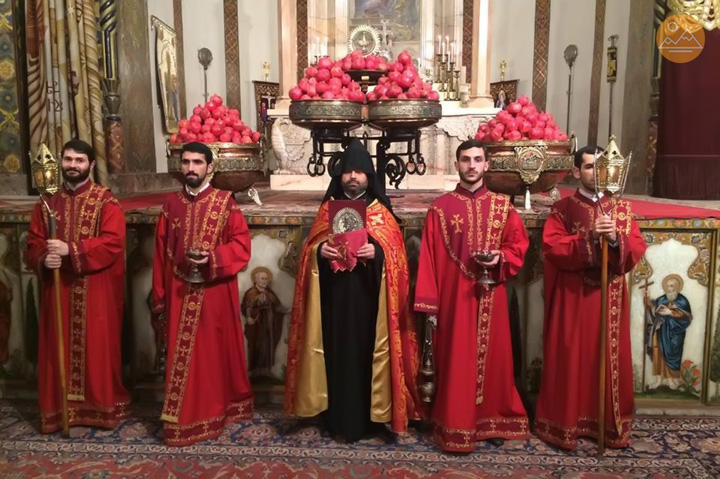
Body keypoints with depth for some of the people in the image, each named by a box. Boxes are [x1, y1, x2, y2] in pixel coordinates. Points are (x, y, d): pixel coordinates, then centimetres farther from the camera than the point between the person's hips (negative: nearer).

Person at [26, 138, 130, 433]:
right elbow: (33, 244, 9)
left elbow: (113, 243, -15)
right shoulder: (47, 202, 11)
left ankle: (103, 405, 17)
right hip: (58, 289, 4)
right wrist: (43, 259, -13)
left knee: (98, 347, 3)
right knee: (59, 348, 9)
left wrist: (70, 249, -22)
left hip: (97, 292, -4)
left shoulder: (105, 201, -4)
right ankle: (60, 408, 23)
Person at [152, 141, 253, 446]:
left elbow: (242, 245, -7)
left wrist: (211, 259, -22)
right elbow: (160, 252, 8)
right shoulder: (171, 204, 6)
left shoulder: (225, 202, -3)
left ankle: (220, 408, 27)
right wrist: (159, 295, 6)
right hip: (180, 292, 3)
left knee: (218, 351, 9)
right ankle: (183, 417, 22)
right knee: (182, 356, 8)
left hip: (216, 292, -2)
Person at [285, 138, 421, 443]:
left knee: (367, 352, 2)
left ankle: (369, 416, 15)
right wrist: (319, 250, -14)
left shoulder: (381, 211, 5)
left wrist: (377, 251, -21)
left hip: (368, 297, -1)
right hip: (334, 297, 2)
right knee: (337, 352, 5)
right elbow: (310, 246, 8)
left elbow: (395, 251, -1)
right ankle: (337, 417, 16)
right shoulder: (327, 208, 10)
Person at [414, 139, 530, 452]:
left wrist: (500, 259, -14)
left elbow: (519, 245, 9)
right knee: (456, 361, 3)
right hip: (454, 296, -2)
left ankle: (493, 422, 28)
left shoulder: (503, 206, 6)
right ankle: (456, 428, 15)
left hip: (490, 297, 2)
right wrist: (428, 303, -7)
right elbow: (429, 258, -2)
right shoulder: (440, 208, 0)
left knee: (493, 357, 11)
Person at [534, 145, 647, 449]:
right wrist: (589, 236, -22)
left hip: (611, 297, 3)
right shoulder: (562, 209, 0)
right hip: (571, 297, -2)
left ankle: (611, 424, 24)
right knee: (570, 359, 2)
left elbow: (637, 249, 1)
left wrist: (615, 240, -19)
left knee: (610, 358, 9)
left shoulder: (621, 208, 8)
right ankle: (566, 423, 15)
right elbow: (552, 247, -12)